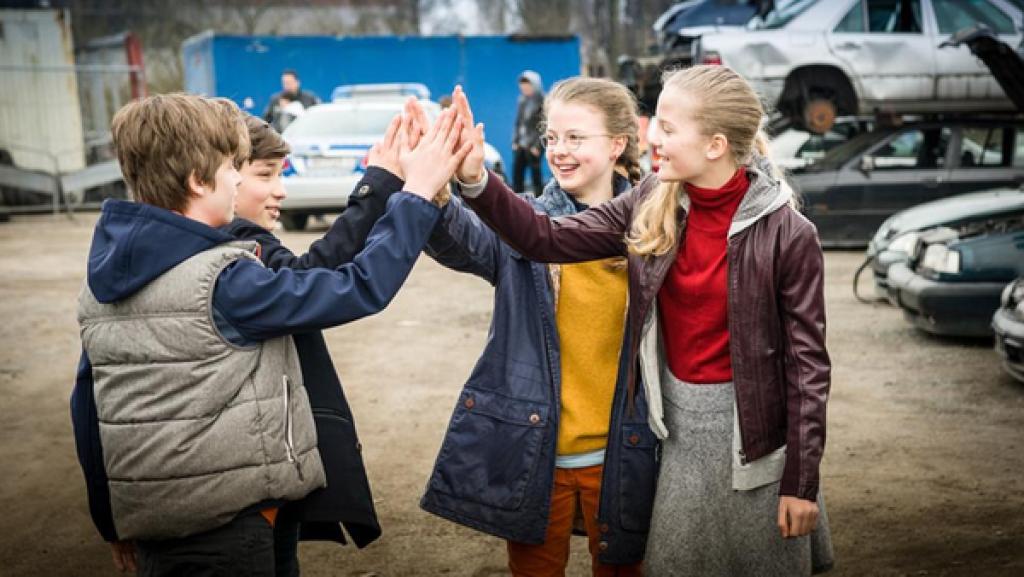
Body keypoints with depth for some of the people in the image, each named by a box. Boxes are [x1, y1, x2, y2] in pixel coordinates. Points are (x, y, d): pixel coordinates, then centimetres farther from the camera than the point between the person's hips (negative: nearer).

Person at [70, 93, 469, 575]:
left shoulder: (101, 282, 2)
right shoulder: (222, 281, -20)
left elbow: (87, 409, 8)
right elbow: (360, 288, -19)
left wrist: (112, 520, 18)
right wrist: (418, 190, -11)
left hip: (145, 517, 7)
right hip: (224, 525, -7)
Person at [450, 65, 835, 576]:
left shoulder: (787, 235, -16)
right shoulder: (649, 207, -3)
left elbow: (807, 362, -12)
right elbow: (547, 240, -7)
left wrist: (801, 481, -11)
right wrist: (475, 180, -20)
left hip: (751, 433, -4)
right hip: (678, 426, 4)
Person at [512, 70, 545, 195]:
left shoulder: (542, 102, -8)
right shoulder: (522, 100, 12)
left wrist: (537, 146, -15)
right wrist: (515, 141, 10)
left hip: (533, 146, -7)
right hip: (520, 145, 7)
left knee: (535, 176, -4)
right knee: (516, 174, 7)